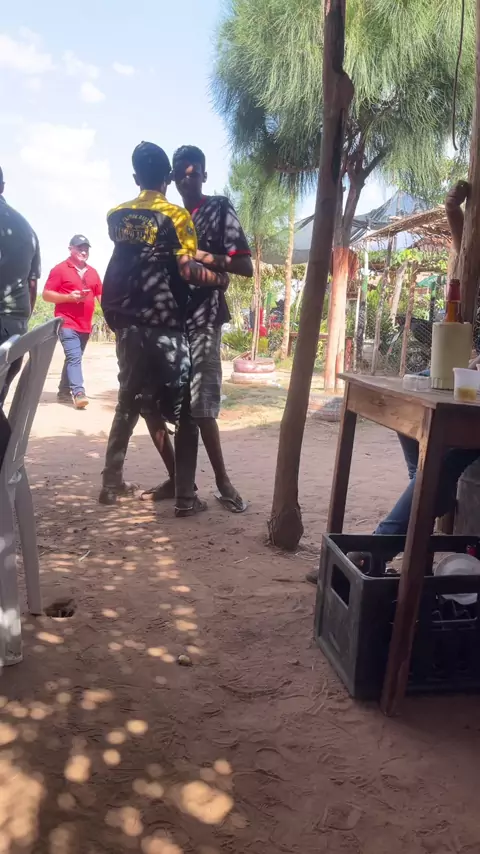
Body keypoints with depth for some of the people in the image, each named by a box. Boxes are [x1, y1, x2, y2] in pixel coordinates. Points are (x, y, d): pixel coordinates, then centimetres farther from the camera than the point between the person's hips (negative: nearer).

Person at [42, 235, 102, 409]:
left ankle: (64, 392, 22)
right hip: (67, 323, -6)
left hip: (85, 325, 6)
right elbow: (46, 294, -5)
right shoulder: (60, 269, -2)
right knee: (74, 358, -16)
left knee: (73, 358, 12)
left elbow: (100, 294, 18)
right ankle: (78, 393, -22)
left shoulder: (92, 272, 15)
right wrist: (69, 297, -18)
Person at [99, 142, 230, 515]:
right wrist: (220, 277, 0)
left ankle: (111, 482, 21)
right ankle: (186, 497, 1)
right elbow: (187, 270, -17)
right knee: (184, 412, 1)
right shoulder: (176, 216, -8)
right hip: (165, 327, -6)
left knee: (128, 403, 18)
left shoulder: (117, 216, 9)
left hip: (128, 326, 6)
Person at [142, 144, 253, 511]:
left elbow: (246, 267, -4)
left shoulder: (220, 211, 2)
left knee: (201, 407, -9)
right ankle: (175, 477, 16)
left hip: (202, 320, -6)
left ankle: (223, 483, 6)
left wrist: (209, 258, -17)